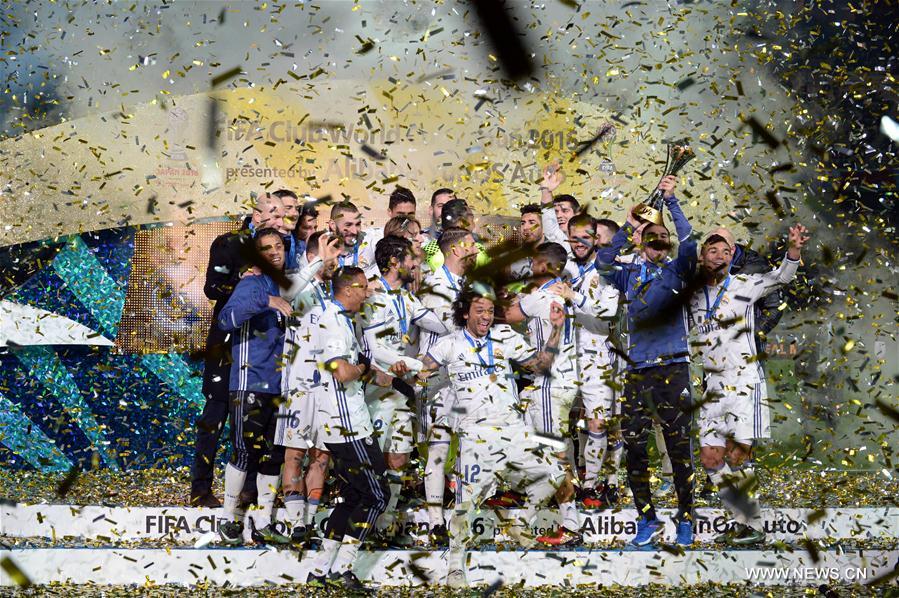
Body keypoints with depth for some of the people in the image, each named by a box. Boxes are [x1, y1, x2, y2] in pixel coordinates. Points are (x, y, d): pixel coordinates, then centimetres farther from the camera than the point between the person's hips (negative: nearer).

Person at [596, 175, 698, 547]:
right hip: (636, 372, 3)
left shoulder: (677, 269, 5)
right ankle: (648, 521, 12)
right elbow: (603, 264, -3)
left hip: (672, 368, -3)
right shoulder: (630, 273, 13)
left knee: (679, 448, -3)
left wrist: (671, 201, -12)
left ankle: (685, 521, 5)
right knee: (634, 449, 3)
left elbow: (689, 243, -12)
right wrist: (627, 227, -3)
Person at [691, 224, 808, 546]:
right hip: (713, 386, 5)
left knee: (737, 458, -10)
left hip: (745, 383, -5)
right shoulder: (694, 295, 11)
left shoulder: (744, 285, 0)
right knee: (711, 459, 2)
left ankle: (752, 526, 1)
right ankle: (745, 520, 13)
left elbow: (780, 277, -13)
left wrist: (794, 250, -34)